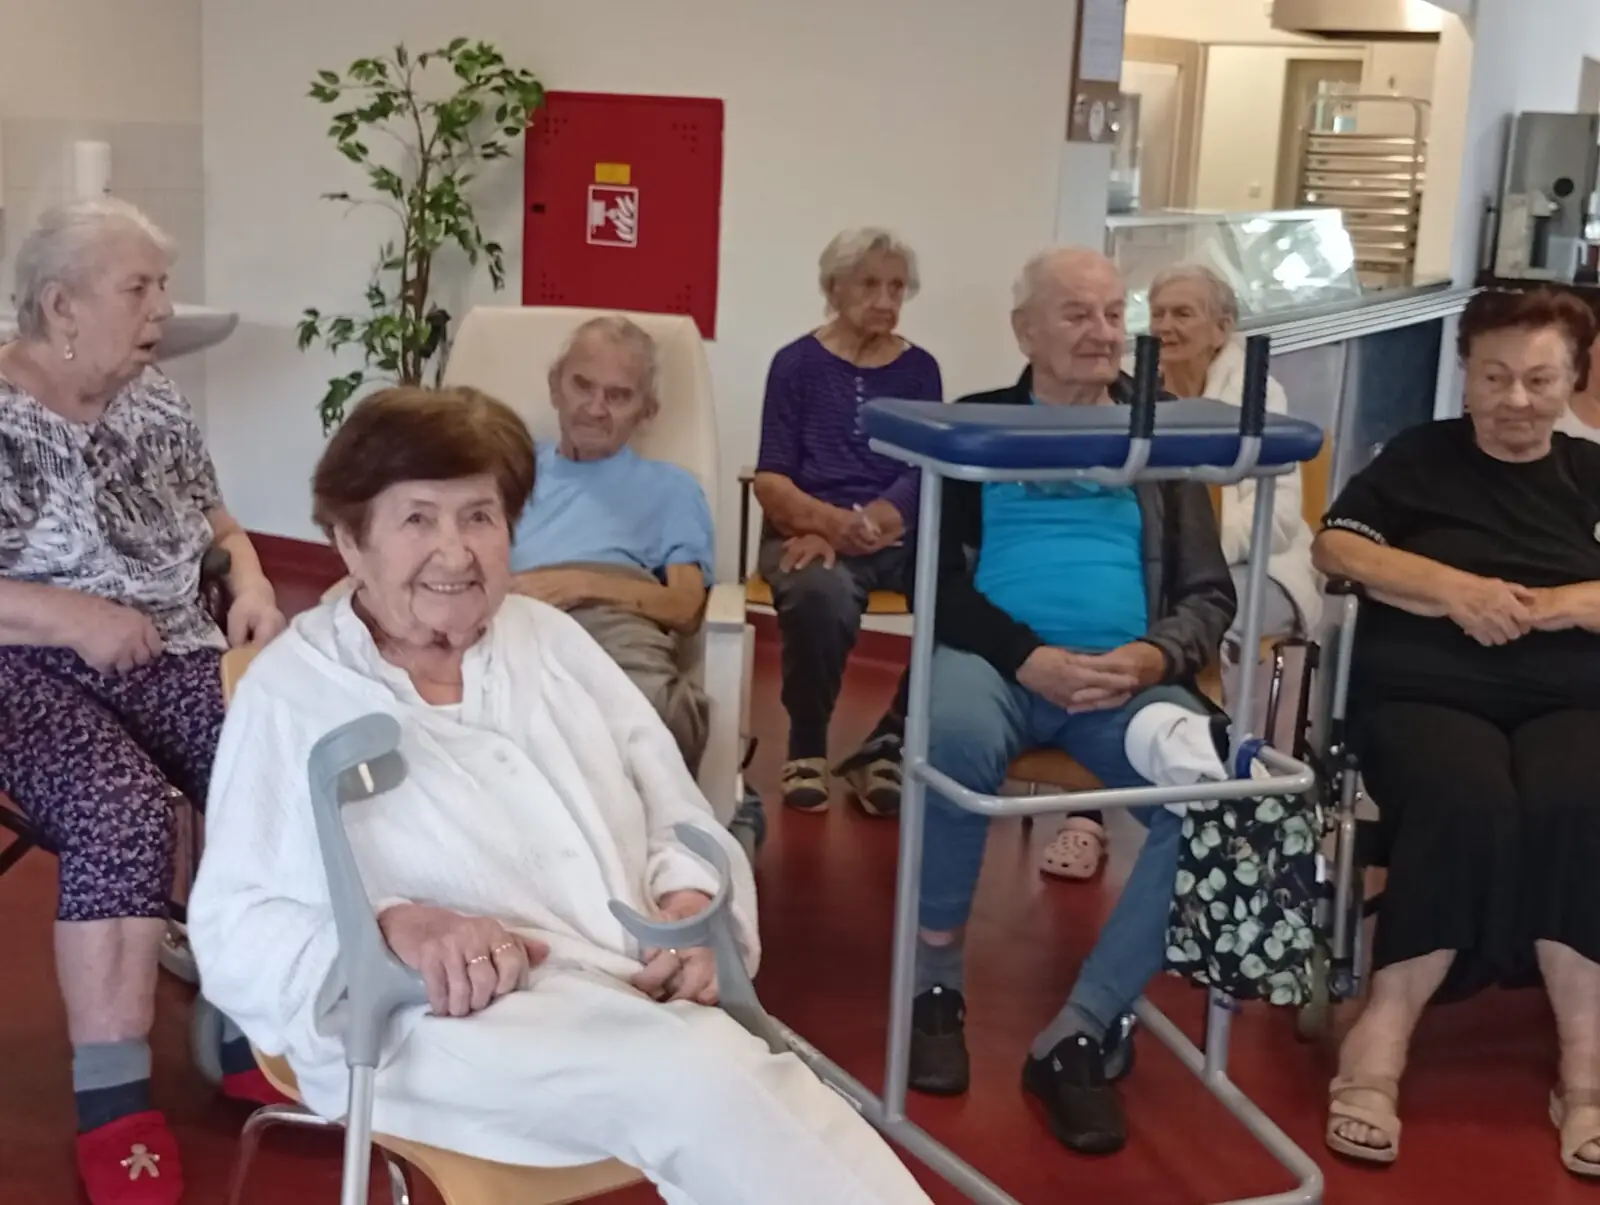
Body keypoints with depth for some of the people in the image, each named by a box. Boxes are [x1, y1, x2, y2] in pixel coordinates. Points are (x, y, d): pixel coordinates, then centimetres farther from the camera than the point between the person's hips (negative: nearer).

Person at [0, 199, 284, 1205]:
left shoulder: (158, 402, 9)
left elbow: (219, 526, 19)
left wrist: (253, 586, -2)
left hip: (172, 655, 5)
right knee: (123, 815, -32)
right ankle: (111, 1104, -24)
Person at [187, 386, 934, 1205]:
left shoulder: (549, 638, 20)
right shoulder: (288, 691, 6)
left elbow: (680, 817, 19)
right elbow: (233, 930, 0)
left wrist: (693, 905, -5)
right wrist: (393, 928, -20)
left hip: (643, 1001, 5)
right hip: (445, 1023, -4)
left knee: (794, 1117, -30)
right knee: (694, 1074, -34)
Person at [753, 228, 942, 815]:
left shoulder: (919, 369, 12)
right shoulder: (798, 363, 7)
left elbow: (925, 475, 0)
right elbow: (770, 481, 0)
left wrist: (863, 523, -19)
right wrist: (830, 520, -21)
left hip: (900, 533, 2)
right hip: (809, 530, -2)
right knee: (820, 594, -38)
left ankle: (888, 744, -9)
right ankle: (806, 745, -9)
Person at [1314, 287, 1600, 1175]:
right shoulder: (1419, 455, 18)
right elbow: (1335, 548, 6)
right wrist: (1452, 585, -8)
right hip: (1425, 691, -1)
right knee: (1464, 801, -35)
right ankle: (1381, 1039, -32)